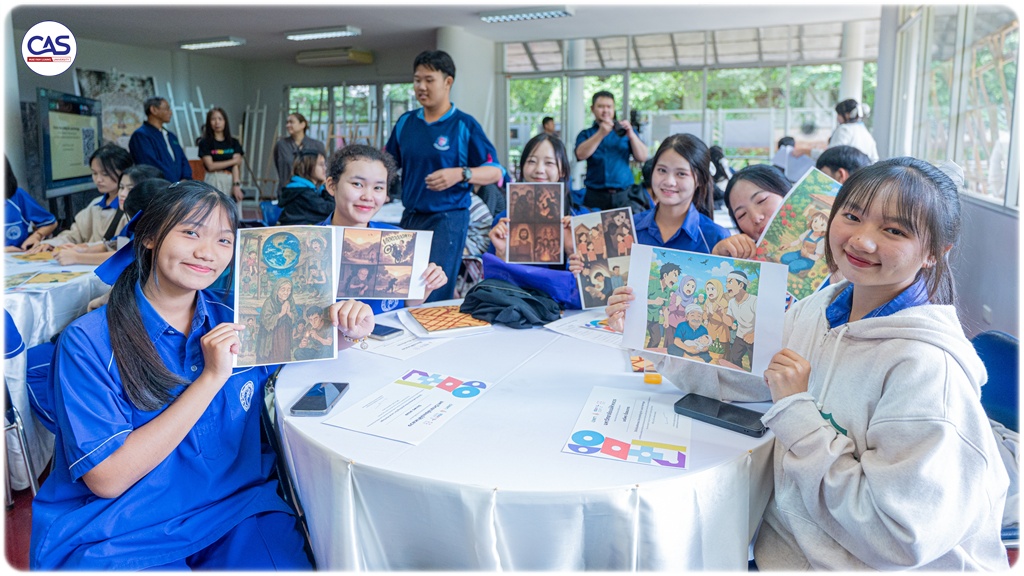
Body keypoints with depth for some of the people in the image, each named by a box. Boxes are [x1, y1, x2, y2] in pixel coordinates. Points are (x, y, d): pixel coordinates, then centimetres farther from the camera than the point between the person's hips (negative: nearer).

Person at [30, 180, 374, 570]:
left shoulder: (235, 323, 1)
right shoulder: (88, 342, -10)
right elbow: (106, 479, -17)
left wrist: (349, 331, -9)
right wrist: (211, 378, -22)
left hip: (237, 511, 3)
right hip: (120, 537, -3)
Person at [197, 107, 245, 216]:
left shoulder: (233, 142, 10)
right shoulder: (205, 142, 4)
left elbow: (236, 165, 0)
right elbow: (210, 166, -4)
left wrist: (236, 185, -13)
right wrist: (233, 161, -2)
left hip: (231, 181, 2)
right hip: (214, 182, -2)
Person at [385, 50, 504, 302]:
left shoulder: (464, 125, -5)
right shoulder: (405, 122, 9)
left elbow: (495, 171, -7)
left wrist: (460, 174, -22)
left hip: (448, 218, -5)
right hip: (410, 216, 5)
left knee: (434, 296, -7)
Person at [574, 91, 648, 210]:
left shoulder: (624, 131, 14)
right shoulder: (586, 134, 12)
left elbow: (642, 158, 3)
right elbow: (581, 155, -9)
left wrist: (631, 135, -12)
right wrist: (601, 133, -19)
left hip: (623, 196, 1)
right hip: (595, 196, -1)